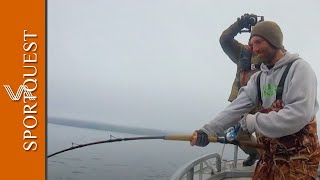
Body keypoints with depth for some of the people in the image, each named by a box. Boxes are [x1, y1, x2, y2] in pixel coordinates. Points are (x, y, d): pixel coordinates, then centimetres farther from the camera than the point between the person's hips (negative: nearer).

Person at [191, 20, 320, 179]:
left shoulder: (299, 68, -11)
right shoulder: (258, 78, 10)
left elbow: (299, 115, -23)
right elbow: (236, 108, -1)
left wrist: (253, 122, -19)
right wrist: (208, 130, -14)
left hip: (298, 158, -6)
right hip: (269, 156, 6)